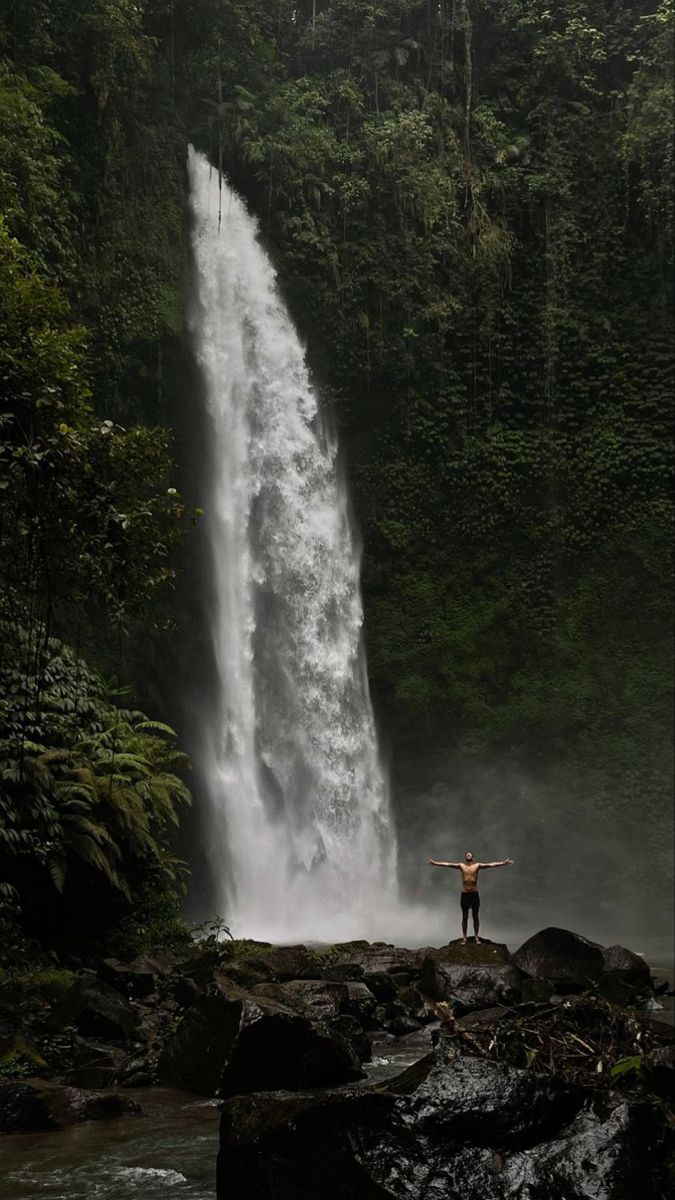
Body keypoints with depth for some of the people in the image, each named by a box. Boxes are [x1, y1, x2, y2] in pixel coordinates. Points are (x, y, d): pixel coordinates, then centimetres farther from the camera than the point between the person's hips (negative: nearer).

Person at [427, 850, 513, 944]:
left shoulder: (477, 865, 1)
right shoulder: (461, 866, 3)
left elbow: (490, 864, -9)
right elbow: (447, 864, -5)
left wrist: (503, 863, -20)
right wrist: (435, 863, -14)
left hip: (474, 894, 0)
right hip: (464, 894, 0)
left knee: (475, 917, 5)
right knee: (464, 917, 5)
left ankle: (476, 937, 14)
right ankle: (464, 938, 11)